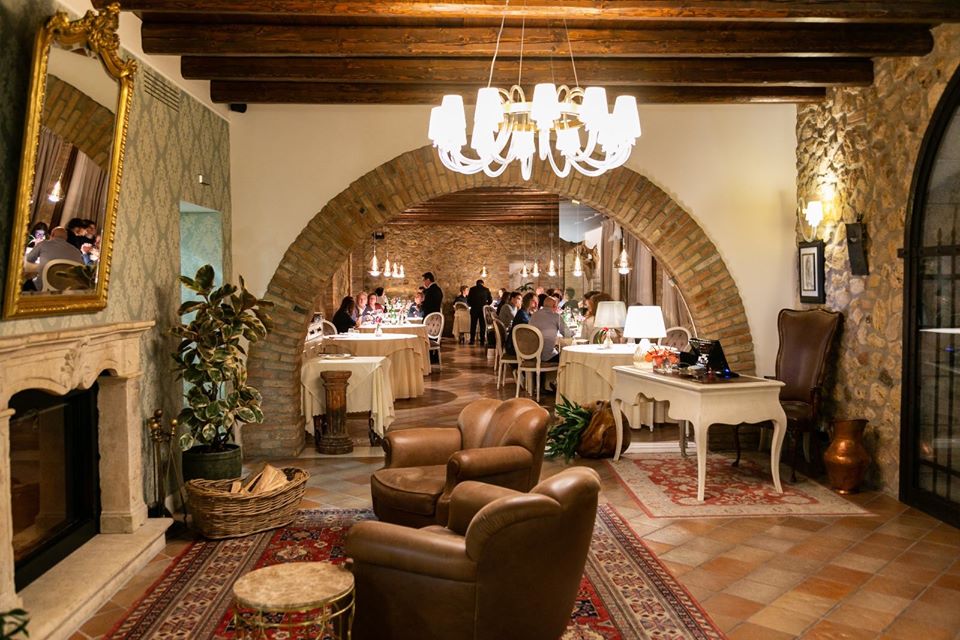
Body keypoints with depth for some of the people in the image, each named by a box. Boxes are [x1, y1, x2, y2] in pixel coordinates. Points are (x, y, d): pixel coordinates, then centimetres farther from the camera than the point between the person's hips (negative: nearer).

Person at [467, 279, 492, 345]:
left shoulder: (472, 289, 1)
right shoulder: (486, 289, 2)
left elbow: (468, 299, 0)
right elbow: (490, 300, 2)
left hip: (474, 309, 0)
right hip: (483, 309, 0)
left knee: (473, 325, 7)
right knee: (483, 325, 6)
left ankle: (472, 340, 3)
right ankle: (482, 340, 2)